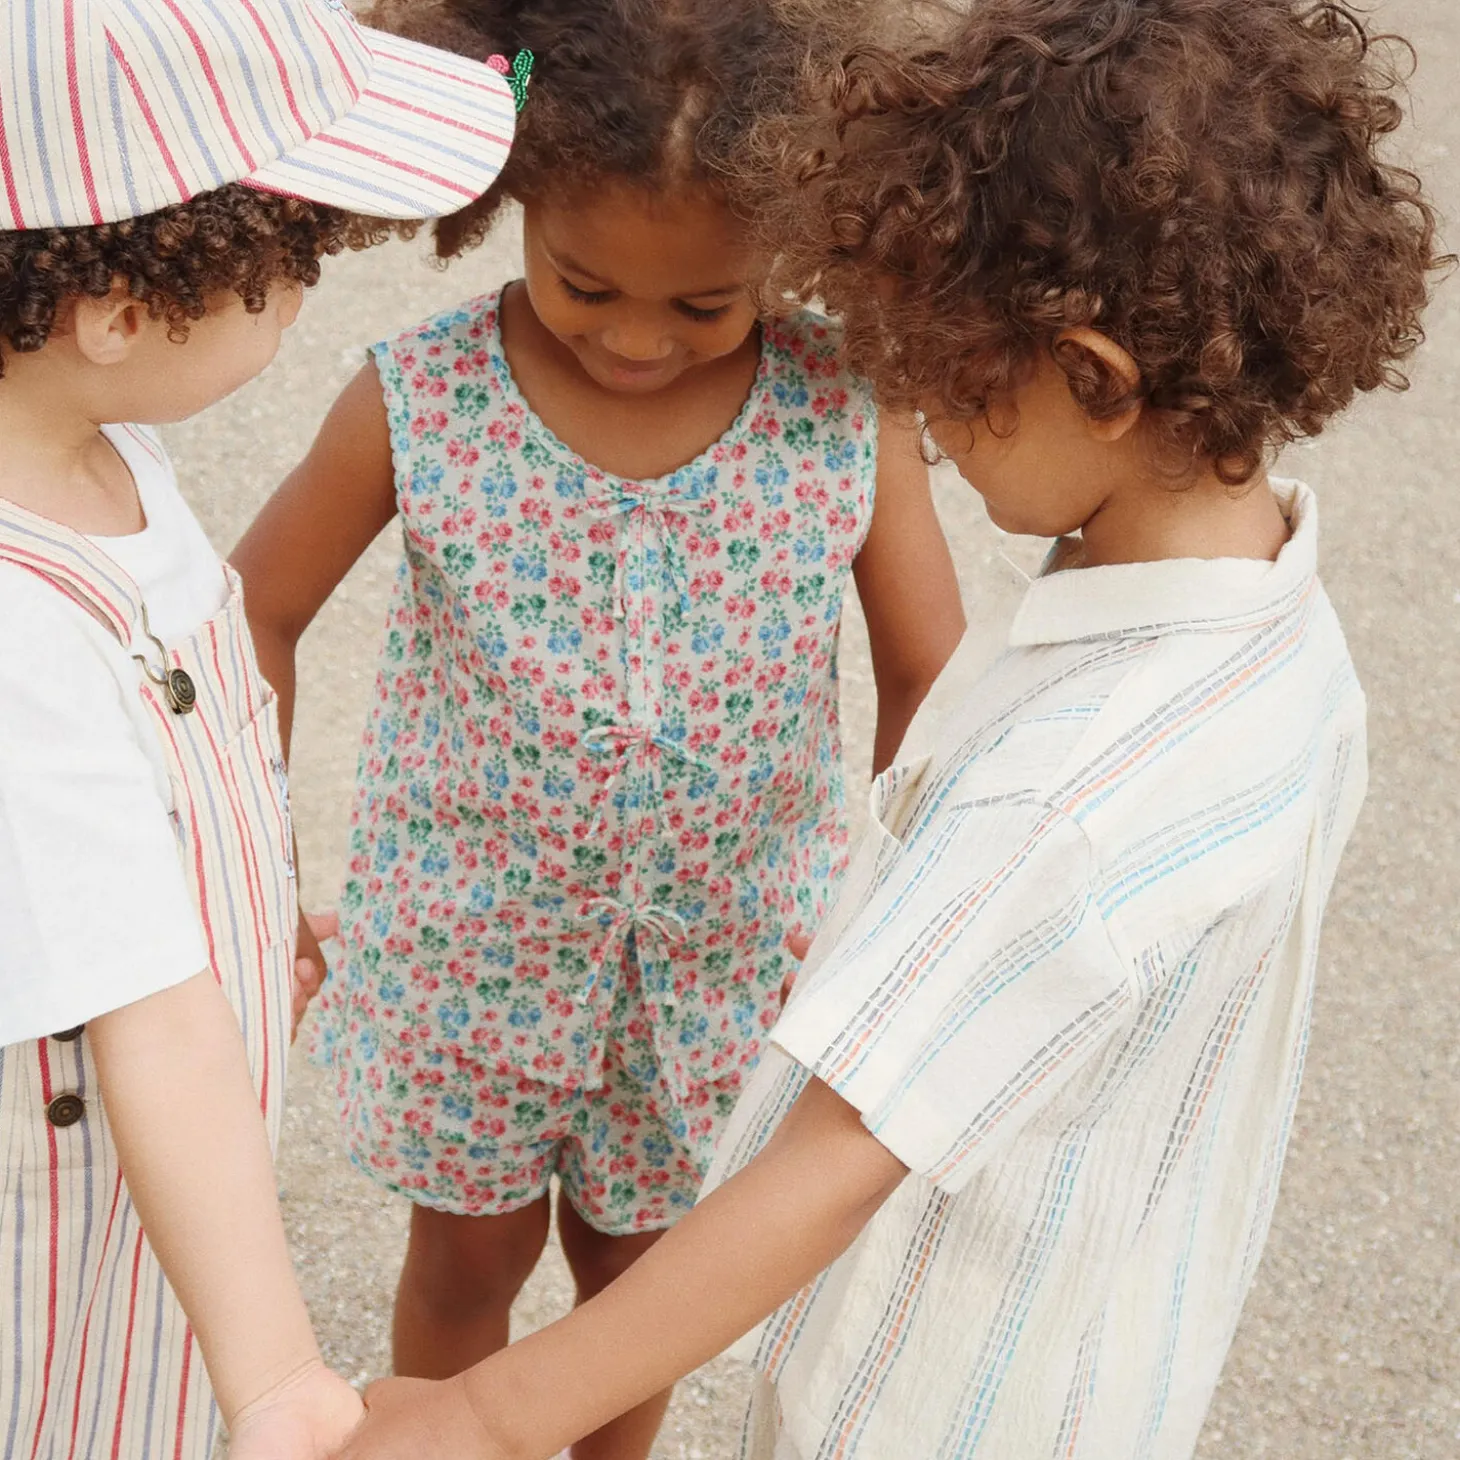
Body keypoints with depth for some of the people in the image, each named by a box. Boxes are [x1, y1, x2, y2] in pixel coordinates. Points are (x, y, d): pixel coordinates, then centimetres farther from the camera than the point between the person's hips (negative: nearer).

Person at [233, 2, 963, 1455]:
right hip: (468, 946, -1)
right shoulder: (418, 404, -21)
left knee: (640, 1247, 24)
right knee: (470, 1254, 22)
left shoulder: (847, 412, -19)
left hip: (726, 948, 1)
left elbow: (932, 690, -11)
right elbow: (254, 616, -6)